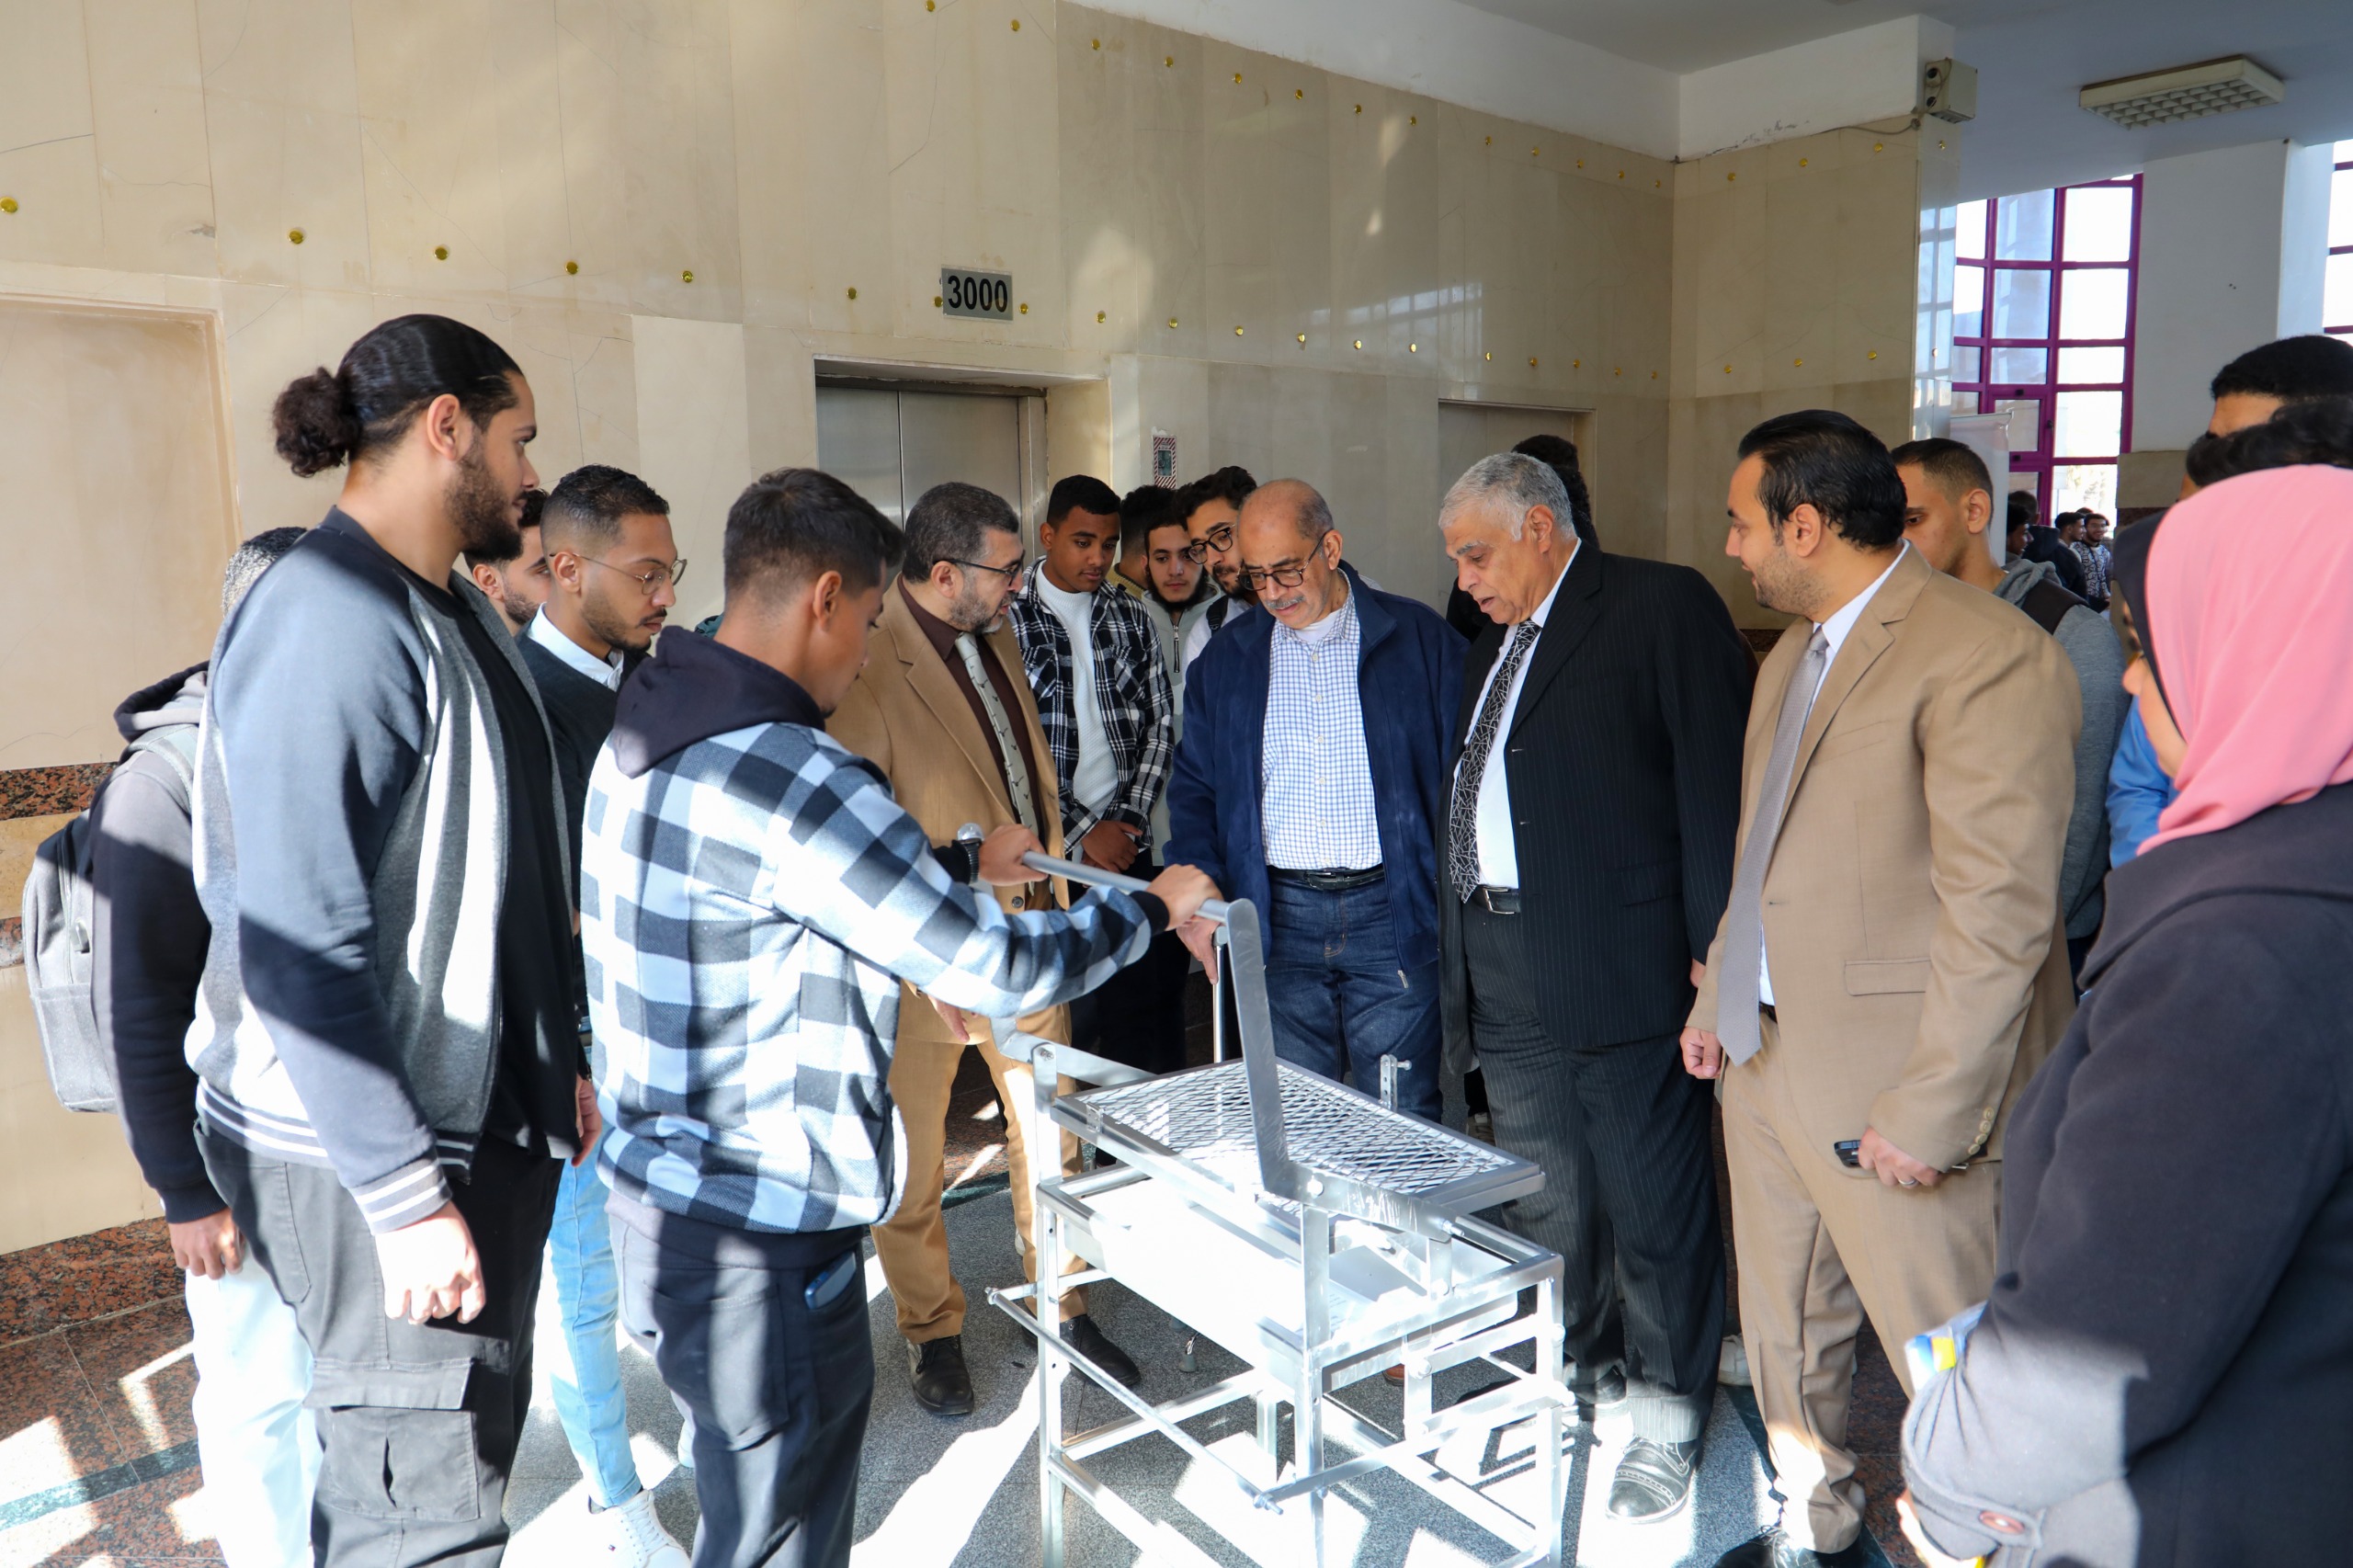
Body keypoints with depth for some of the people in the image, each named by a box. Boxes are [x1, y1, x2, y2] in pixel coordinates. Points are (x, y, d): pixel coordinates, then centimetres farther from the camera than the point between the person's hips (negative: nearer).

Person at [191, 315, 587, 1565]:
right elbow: (297, 945, -24)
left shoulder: (454, 608, 9)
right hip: (370, 1149, -9)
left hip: (487, 1115, 9)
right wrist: (403, 1195, -22)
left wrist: (558, 1062, 18)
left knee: (478, 1434, 20)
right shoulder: (326, 621, -20)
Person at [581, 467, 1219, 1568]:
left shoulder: (647, 735, 6)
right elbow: (1000, 971, -20)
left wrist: (961, 864, 22)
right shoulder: (784, 773, -25)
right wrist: (1153, 907, -4)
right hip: (760, 1241, -9)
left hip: (665, 1194, 9)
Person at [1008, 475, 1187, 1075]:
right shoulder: (1006, 620, -4)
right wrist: (1084, 832, -9)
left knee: (1145, 997, 5)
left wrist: (1131, 818, -2)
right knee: (1062, 1015, -1)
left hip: (1128, 845, 4)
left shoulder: (1131, 618, 12)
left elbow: (1160, 722, 11)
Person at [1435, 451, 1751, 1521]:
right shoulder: (1497, 645, 17)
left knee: (1655, 1202, 6)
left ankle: (1668, 1411, 25)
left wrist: (1716, 954, -16)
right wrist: (1461, 954, 13)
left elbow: (1717, 784, -12)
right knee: (1542, 1200, 18)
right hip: (1504, 976, 7)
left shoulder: (1664, 608, -6)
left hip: (1620, 963, -7)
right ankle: (1576, 1372, 38)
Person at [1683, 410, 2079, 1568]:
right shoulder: (1791, 655, 13)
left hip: (1893, 1088, -9)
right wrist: (1716, 1003, 18)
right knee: (1785, 1335, 21)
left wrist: (1930, 1112, -22)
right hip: (1767, 1059, 9)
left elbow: (1999, 914, -22)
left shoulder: (1987, 657, -18)